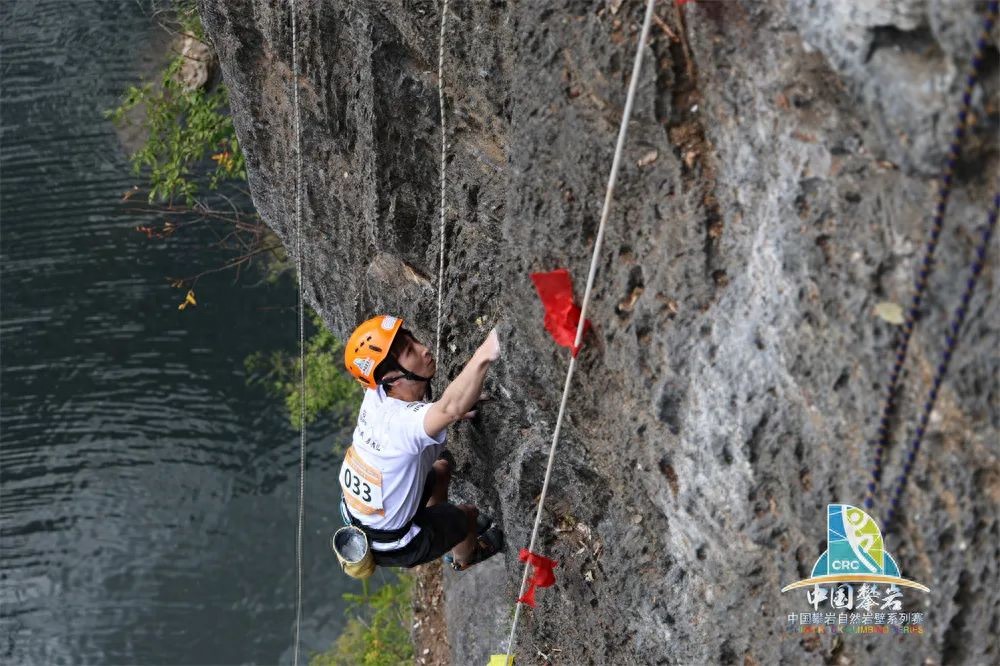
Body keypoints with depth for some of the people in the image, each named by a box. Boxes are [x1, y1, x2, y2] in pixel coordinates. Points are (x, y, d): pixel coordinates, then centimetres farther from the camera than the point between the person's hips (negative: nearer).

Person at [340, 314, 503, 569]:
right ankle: (465, 557, 53)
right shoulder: (401, 421, -42)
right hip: (392, 548, -6)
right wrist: (485, 353, -75)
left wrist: (454, 412, -4)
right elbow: (451, 409, -65)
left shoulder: (376, 395, -18)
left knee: (443, 465, 26)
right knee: (468, 514, 20)